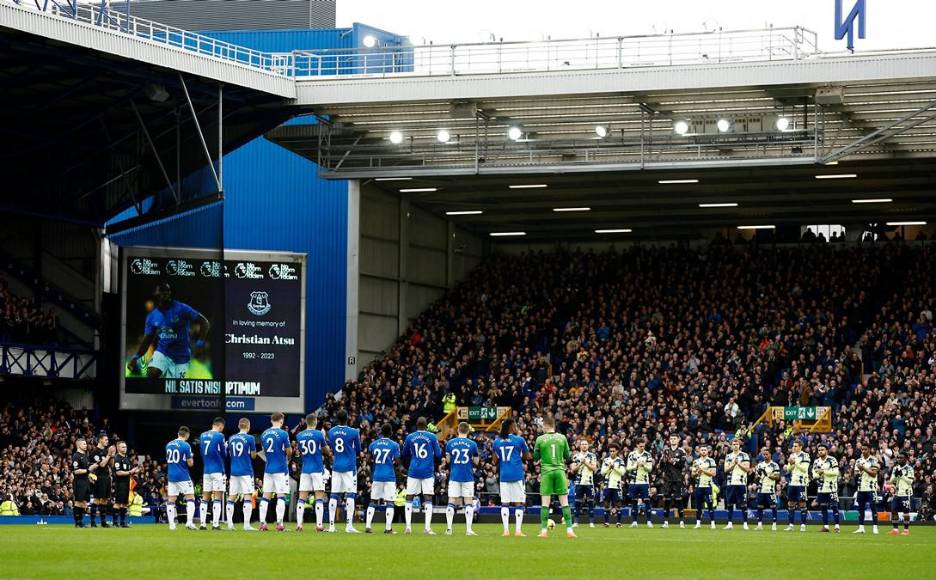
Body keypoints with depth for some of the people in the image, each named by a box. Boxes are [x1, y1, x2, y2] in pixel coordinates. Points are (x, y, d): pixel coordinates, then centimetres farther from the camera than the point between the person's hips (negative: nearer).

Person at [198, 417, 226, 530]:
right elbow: (223, 453, -1)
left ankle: (203, 523, 5)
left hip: (206, 470, 5)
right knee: (217, 498, -5)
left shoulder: (202, 436, 10)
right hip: (218, 470, -5)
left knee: (205, 498, 8)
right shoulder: (219, 436, -8)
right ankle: (215, 524, -11)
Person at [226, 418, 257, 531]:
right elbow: (253, 456, -3)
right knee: (248, 496, -5)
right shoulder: (249, 438, -7)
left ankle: (230, 523, 7)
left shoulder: (231, 439, 8)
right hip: (246, 471, -5)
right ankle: (246, 524, -12)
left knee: (231, 497, 9)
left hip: (234, 471, 5)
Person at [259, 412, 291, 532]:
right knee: (281, 495, -2)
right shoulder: (283, 434, -9)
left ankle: (262, 523, 2)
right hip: (281, 468, -5)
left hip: (268, 468, 5)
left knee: (266, 496, 6)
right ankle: (279, 523, -8)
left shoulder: (264, 434, 7)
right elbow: (289, 452, -6)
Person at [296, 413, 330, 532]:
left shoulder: (299, 436, 5)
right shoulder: (319, 434, -7)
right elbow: (327, 452, 4)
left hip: (305, 469, 3)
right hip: (317, 469, -3)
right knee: (319, 497, -3)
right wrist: (324, 438, 18)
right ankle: (319, 524, -10)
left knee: (302, 498, 5)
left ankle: (299, 524, -2)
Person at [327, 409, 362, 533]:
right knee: (350, 495, -4)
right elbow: (358, 450, 3)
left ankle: (331, 525, 4)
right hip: (349, 466, -4)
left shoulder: (331, 432, 2)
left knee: (334, 496, 5)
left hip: (336, 466, 4)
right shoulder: (353, 432, -9)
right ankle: (349, 525, -11)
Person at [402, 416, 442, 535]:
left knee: (409, 498, 8)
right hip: (428, 471, -1)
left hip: (413, 471, 1)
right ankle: (428, 528, -9)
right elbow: (438, 455, 2)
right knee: (428, 499, -1)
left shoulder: (409, 437, 2)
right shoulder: (432, 437, -2)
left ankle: (408, 526, -1)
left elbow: (405, 455, 14)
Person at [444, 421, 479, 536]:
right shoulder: (472, 444, -3)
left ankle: (449, 528, -2)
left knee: (451, 502, 4)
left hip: (454, 476, 1)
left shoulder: (450, 443, 0)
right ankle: (468, 529, -3)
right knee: (468, 503, 3)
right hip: (468, 477, -1)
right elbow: (476, 462, 1)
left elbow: (447, 460, 4)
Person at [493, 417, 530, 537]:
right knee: (519, 503, 1)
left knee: (504, 503, 6)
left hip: (503, 476, 3)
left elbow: (495, 459, 10)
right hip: (517, 475, -3)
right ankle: (518, 530, -5)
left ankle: (506, 530, 0)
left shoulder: (497, 441, 6)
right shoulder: (519, 440, -4)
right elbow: (527, 457, 2)